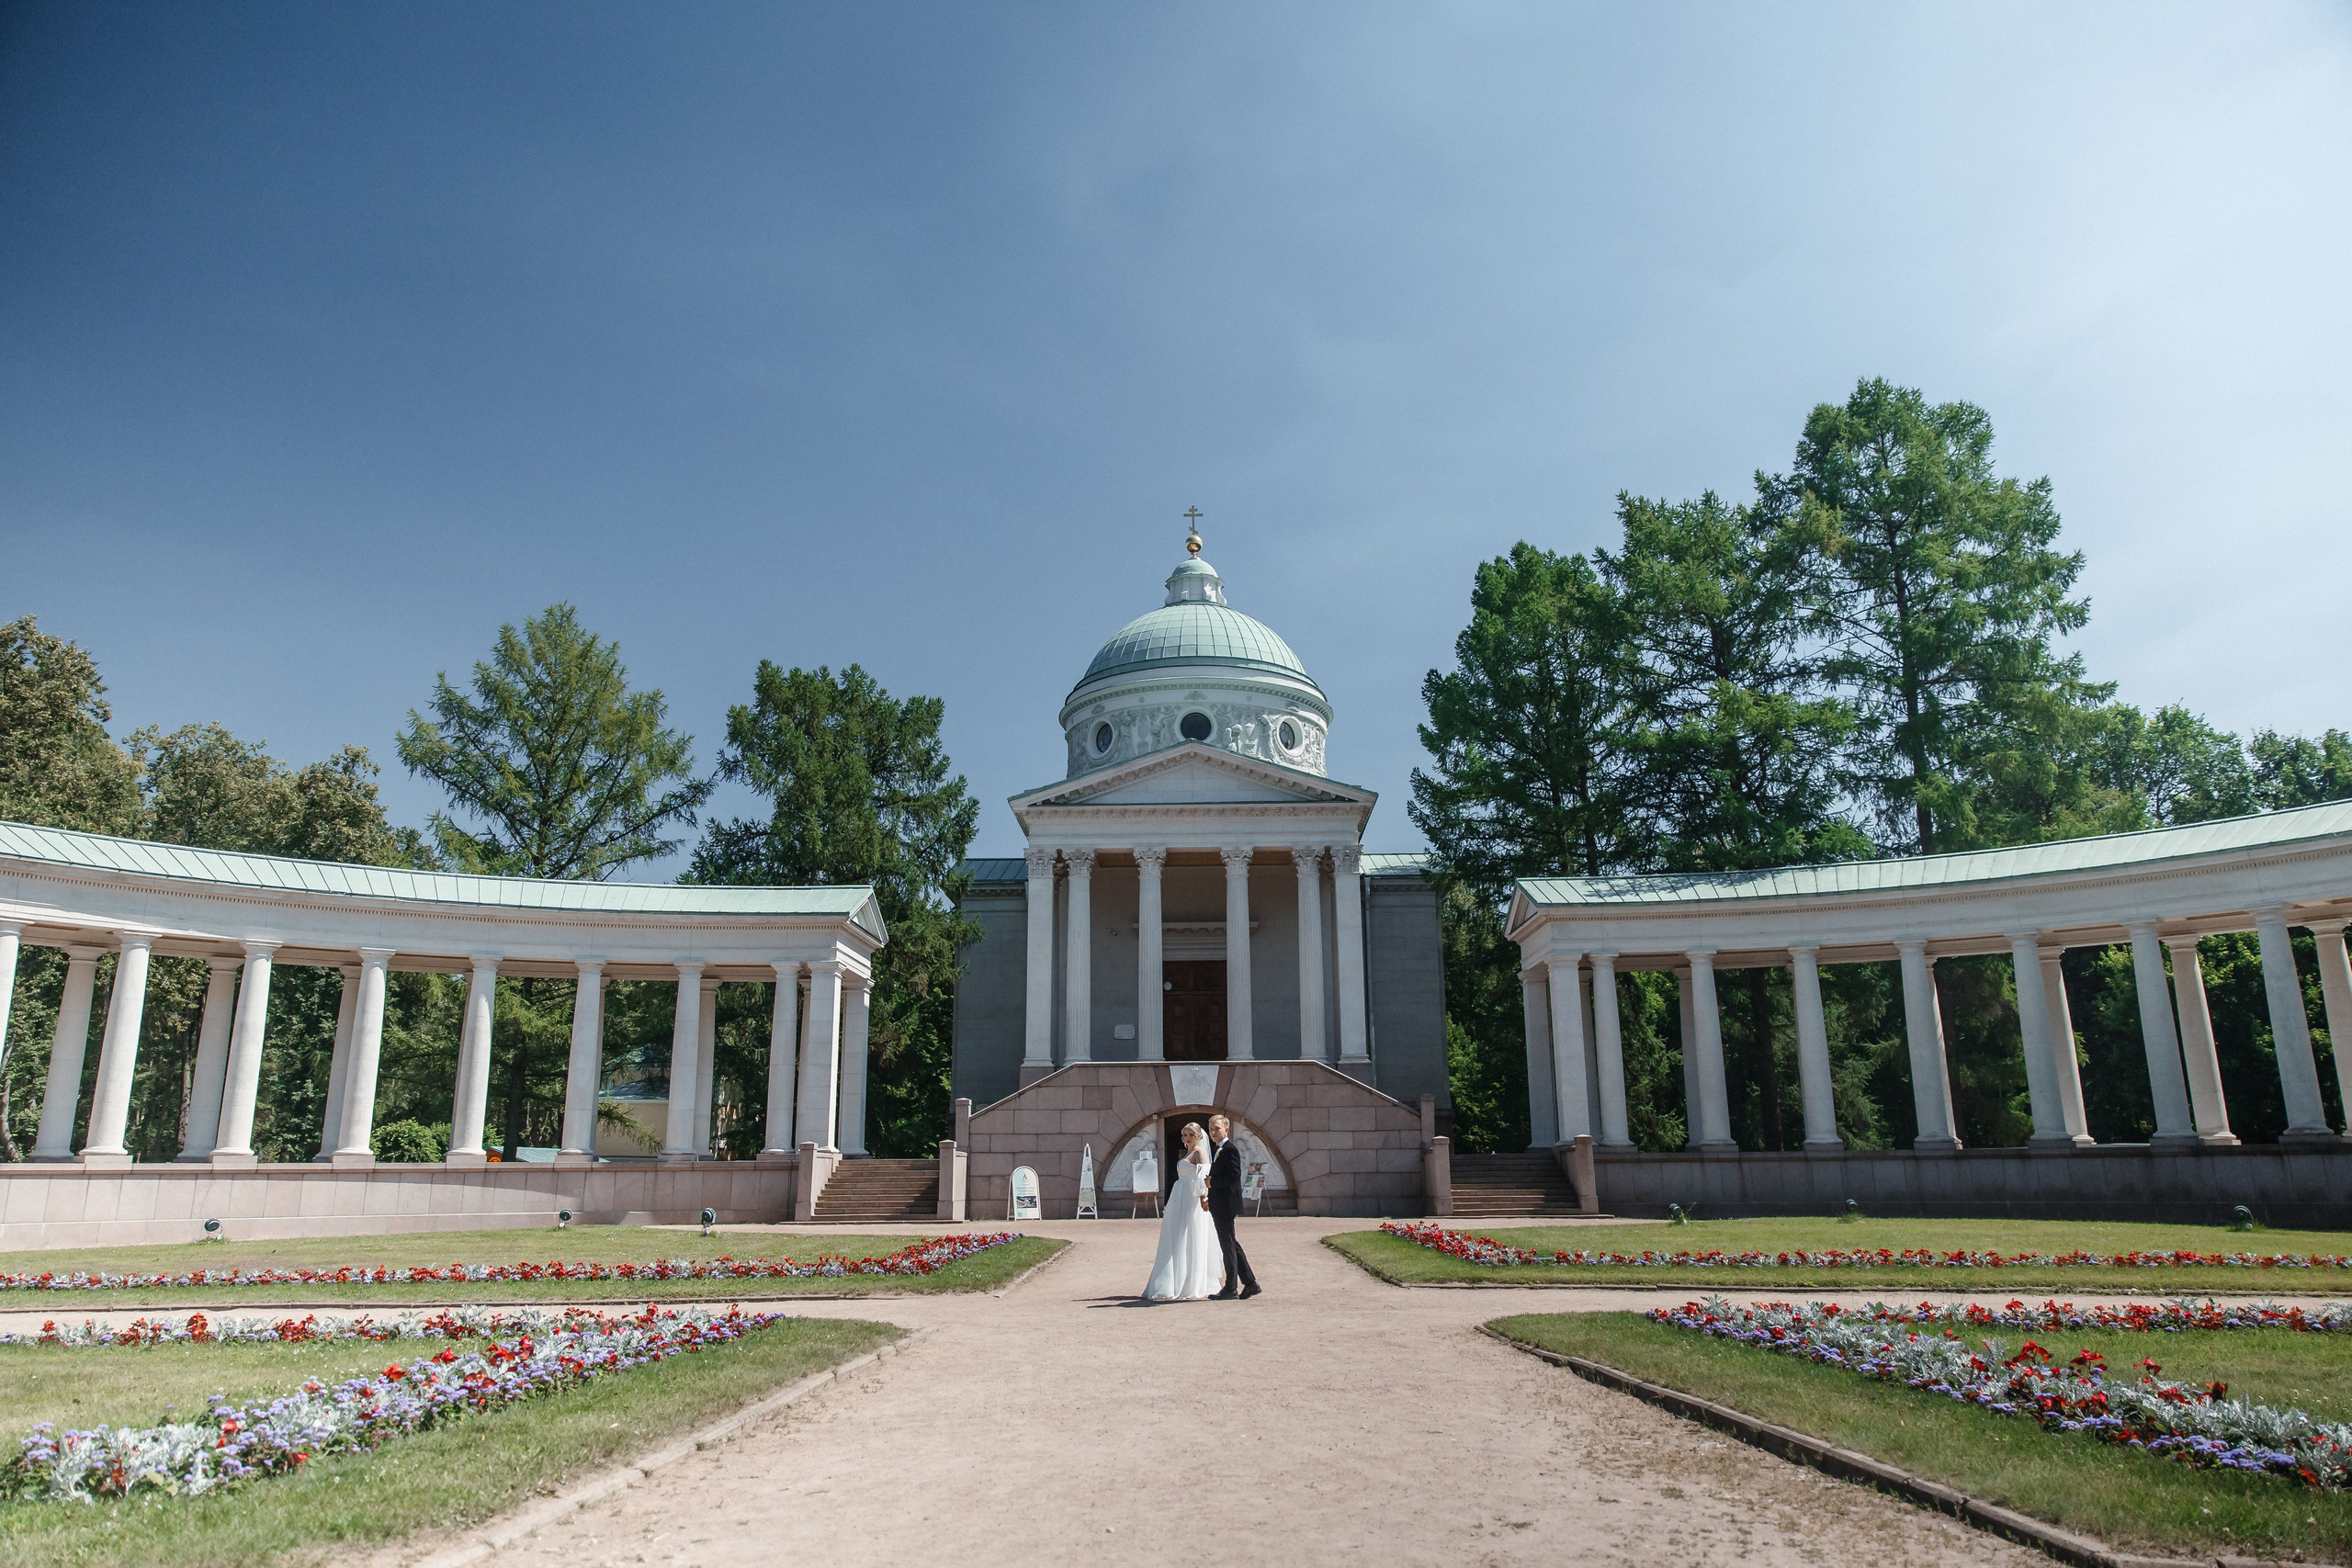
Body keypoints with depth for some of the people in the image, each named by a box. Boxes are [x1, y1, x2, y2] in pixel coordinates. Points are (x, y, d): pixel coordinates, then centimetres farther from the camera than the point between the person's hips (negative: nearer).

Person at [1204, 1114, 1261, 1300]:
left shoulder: (1230, 1149, -14)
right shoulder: (1217, 1150, 16)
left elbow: (1234, 1176, -23)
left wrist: (1211, 1182, -16)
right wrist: (1210, 1197, 12)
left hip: (1226, 1204, -10)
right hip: (1219, 1205, 10)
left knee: (1228, 1245, -3)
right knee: (1230, 1244, 14)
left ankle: (1231, 1289, 4)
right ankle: (1250, 1283, 19)